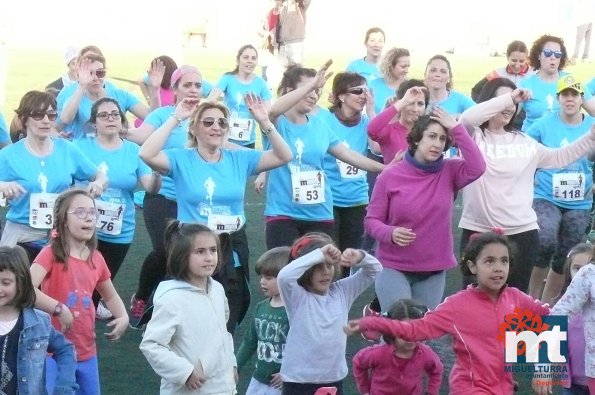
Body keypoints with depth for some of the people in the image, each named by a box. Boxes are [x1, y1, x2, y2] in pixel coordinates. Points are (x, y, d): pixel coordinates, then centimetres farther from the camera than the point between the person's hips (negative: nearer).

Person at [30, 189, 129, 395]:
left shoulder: (96, 259, 6)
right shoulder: (51, 253, -12)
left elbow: (110, 295, 24)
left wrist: (123, 317, 5)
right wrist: (59, 309, -29)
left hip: (86, 353, 6)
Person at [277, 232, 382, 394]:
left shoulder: (341, 291, 3)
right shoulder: (297, 296, -11)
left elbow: (374, 270, 4)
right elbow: (284, 276, -33)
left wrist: (359, 257, -18)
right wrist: (320, 254, -33)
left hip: (334, 381, 5)